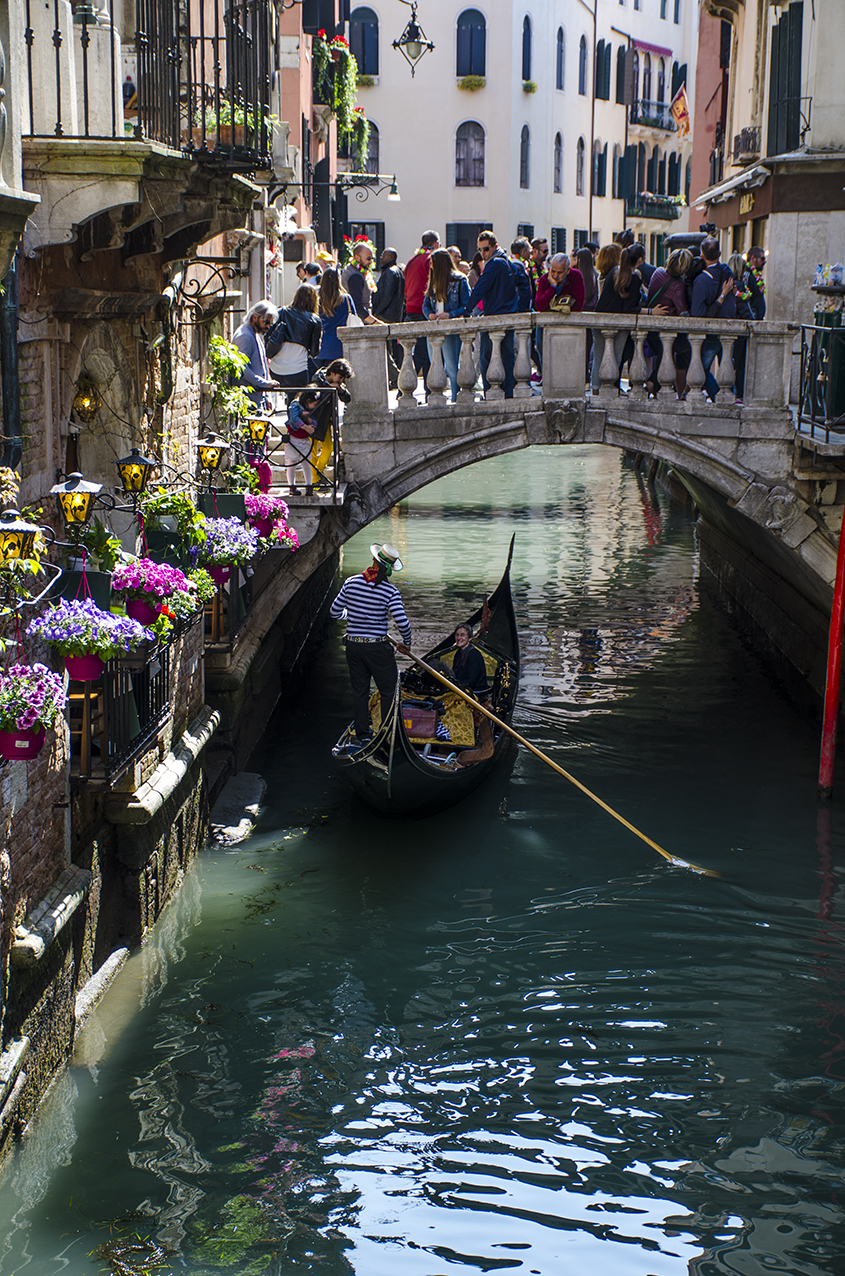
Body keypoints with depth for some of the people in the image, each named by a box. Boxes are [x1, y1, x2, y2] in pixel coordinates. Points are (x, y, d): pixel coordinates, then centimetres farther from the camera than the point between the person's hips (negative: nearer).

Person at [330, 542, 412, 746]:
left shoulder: (351, 582, -4)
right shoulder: (390, 591, -14)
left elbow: (335, 612, 3)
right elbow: (402, 622, -18)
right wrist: (406, 643, 2)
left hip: (353, 646, 4)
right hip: (377, 648, -4)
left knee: (359, 691, 15)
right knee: (388, 691, 9)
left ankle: (362, 735, 21)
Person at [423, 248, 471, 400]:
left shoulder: (459, 281, -3)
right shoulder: (433, 282, 16)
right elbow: (426, 304, 18)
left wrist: (450, 315, -19)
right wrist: (430, 314, -4)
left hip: (452, 330, -6)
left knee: (452, 368, -5)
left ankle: (455, 400, 0)